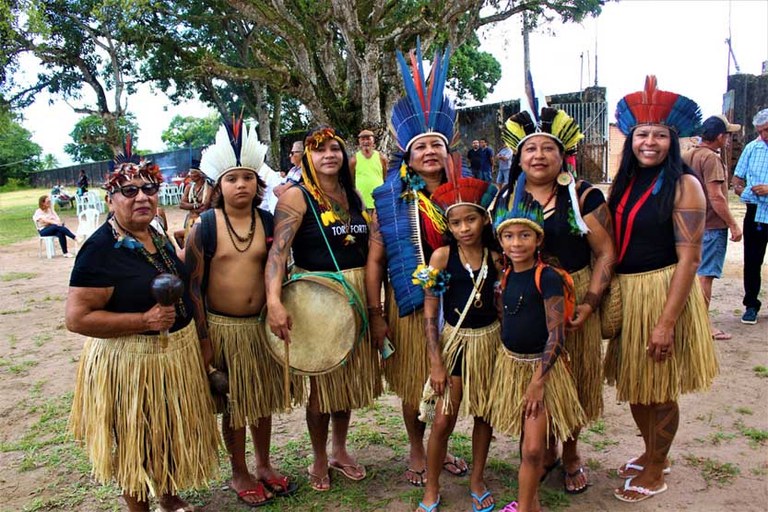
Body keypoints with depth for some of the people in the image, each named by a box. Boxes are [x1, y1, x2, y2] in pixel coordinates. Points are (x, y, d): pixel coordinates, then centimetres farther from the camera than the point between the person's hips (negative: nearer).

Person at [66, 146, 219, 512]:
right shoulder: (100, 249, -20)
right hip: (129, 362, -8)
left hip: (177, 354, 8)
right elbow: (76, 318, -23)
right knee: (135, 445, 10)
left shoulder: (156, 237, 4)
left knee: (170, 434, 23)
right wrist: (144, 321, -26)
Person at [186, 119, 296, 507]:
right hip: (221, 326, -3)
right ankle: (239, 474, 31)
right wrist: (203, 339, -11)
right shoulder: (205, 225, -10)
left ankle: (264, 466, 37)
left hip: (260, 324, 3)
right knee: (232, 404, 11)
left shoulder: (267, 222, -1)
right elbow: (193, 284, -9)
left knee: (262, 398, 16)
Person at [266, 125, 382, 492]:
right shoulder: (297, 197, -11)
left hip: (354, 295, 6)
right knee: (320, 379, 6)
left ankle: (340, 451, 36)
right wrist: (274, 301, -38)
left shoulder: (353, 196, 9)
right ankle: (319, 460, 28)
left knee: (349, 373, 16)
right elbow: (278, 250, -24)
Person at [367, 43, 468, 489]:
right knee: (415, 383, 11)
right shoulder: (391, 200, -6)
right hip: (411, 301, -2)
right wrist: (376, 315, -10)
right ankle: (417, 452, 33)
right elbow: (375, 261, -7)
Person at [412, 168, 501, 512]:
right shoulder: (441, 256, -10)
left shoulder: (496, 257, -4)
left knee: (484, 414, 14)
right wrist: (436, 363, -10)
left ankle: (477, 481, 34)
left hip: (490, 339, 2)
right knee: (443, 420, 1)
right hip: (455, 340, -2)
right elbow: (430, 313, -9)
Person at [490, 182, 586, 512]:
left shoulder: (548, 278, -16)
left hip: (542, 365, -5)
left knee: (534, 448, -5)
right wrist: (506, 359, 11)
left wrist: (538, 380, -18)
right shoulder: (506, 275, 3)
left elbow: (556, 336, -17)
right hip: (511, 363, 6)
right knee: (524, 442, 16)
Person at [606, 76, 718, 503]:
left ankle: (655, 472, 28)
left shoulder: (683, 185, -11)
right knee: (633, 384, 17)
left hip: (665, 292, -6)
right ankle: (653, 454, 40)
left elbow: (689, 257, -16)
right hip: (624, 292, 6)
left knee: (660, 390, 7)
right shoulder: (625, 183, 7)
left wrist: (667, 321, -20)